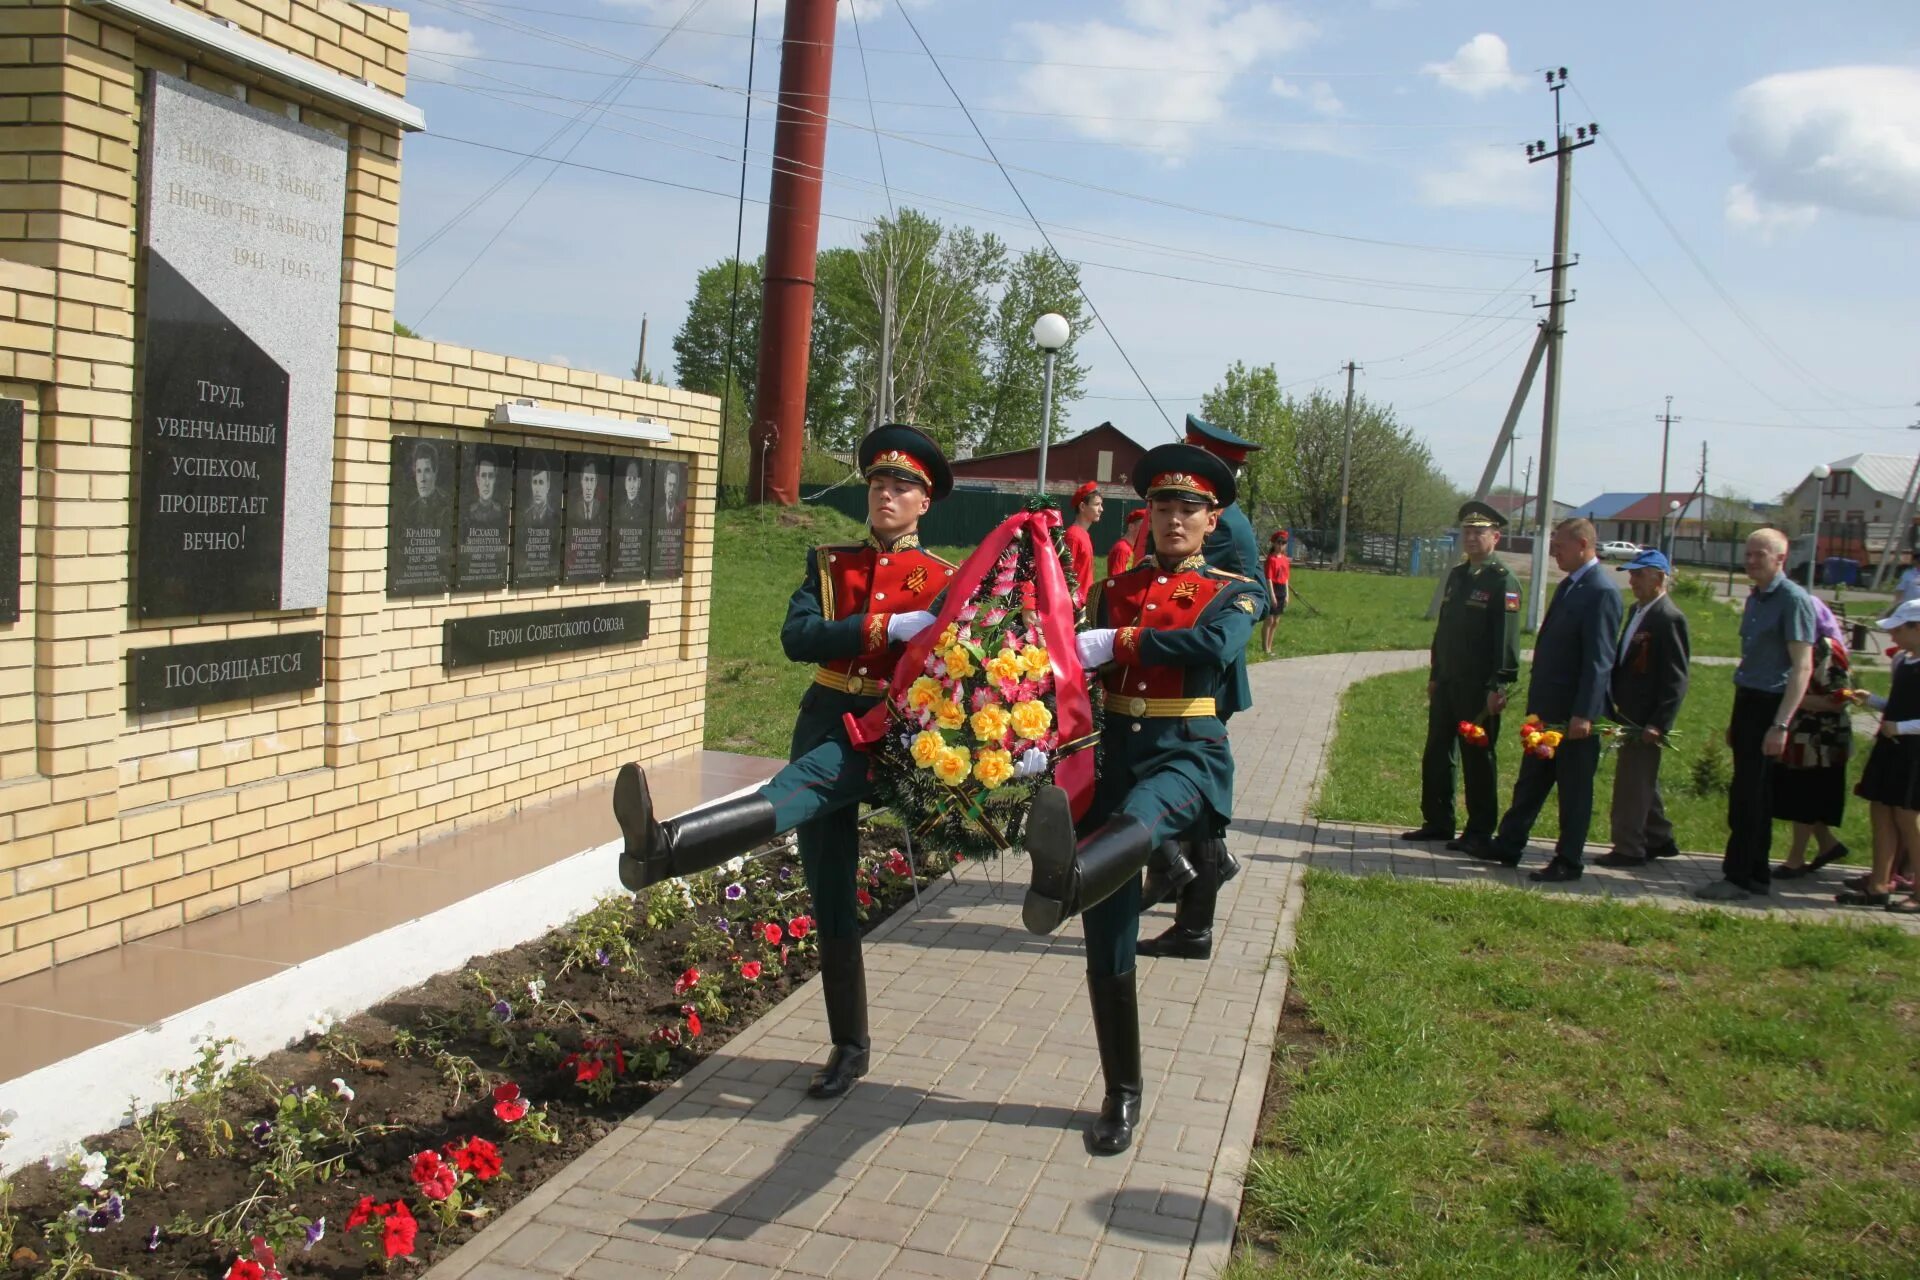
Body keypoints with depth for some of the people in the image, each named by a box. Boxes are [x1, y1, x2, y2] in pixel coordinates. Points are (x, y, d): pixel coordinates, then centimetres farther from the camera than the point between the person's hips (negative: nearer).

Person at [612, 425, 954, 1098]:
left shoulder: (944, 580, 5)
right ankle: (849, 1046, 18)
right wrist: (888, 628, -15)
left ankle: (666, 847, -56)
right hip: (826, 721, 4)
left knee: (797, 788, -35)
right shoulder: (830, 564, 11)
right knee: (831, 903, 6)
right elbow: (797, 636, -6)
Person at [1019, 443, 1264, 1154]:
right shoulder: (1115, 590, 17)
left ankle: (1064, 881, -76)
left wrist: (1116, 642, -20)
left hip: (1189, 754, -4)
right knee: (1108, 948, 4)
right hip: (1114, 755, 4)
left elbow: (1215, 647, -17)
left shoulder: (1233, 593, 6)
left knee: (1141, 816, -42)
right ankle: (1122, 1095, 19)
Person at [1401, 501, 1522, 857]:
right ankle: (1437, 822, 23)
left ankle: (1479, 833, 10)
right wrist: (1434, 675, 18)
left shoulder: (1503, 581, -10)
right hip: (1447, 682, 8)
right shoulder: (1457, 575, 13)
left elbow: (1507, 639, -15)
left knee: (1478, 759, 1)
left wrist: (1498, 686, -19)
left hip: (1479, 688, -8)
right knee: (1436, 754, 12)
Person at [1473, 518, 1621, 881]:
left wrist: (1584, 714, -24)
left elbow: (1599, 660, -21)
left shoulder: (1600, 592, -17)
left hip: (1575, 712, -9)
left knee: (1573, 788, 3)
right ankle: (1508, 845, 26)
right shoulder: (1569, 585, 12)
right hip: (1547, 707, 9)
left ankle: (1569, 861, 14)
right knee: (1530, 780, 16)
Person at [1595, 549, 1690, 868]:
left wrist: (1659, 724, -20)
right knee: (1643, 781, 19)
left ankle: (1628, 849, 8)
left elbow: (1676, 678, -18)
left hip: (1646, 719, -9)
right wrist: (1615, 704, 14)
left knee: (1632, 784, -2)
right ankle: (1659, 839, 32)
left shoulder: (1669, 618, -16)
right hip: (1630, 715, 9)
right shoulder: (1638, 610, 11)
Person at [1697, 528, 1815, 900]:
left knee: (1748, 797, -4)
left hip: (1770, 706, -9)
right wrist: (1736, 719, 20)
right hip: (1747, 702, 9)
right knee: (1752, 796, 14)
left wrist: (1781, 725, -21)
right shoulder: (1755, 598, 14)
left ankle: (1738, 878, 3)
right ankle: (1757, 875, 23)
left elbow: (1802, 667, -17)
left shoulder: (1794, 600, -13)